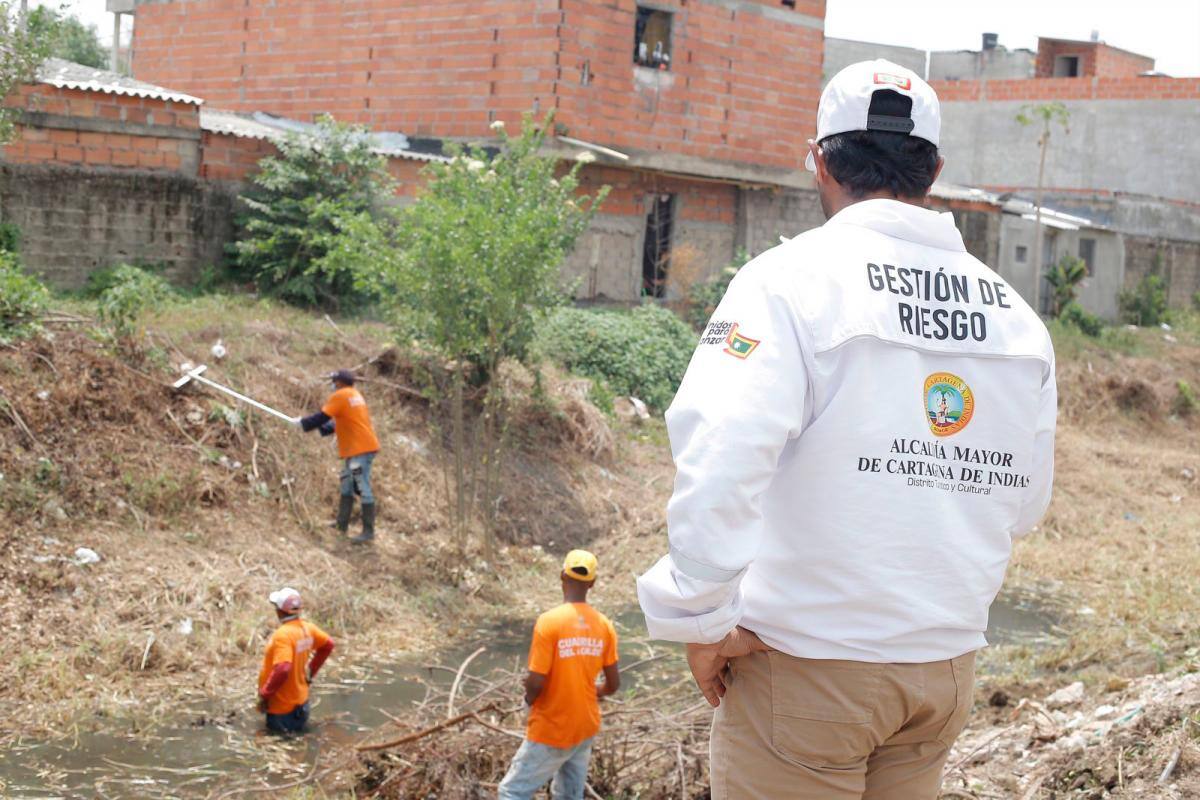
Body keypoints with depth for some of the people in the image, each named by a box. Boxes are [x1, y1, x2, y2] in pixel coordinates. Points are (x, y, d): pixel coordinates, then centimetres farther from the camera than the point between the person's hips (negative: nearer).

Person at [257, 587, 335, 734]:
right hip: (299, 698, 8)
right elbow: (328, 645, 14)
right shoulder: (307, 628, -1)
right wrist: (310, 672, 18)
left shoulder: (283, 634, -26)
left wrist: (264, 694, -23)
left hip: (282, 705, -8)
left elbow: (282, 669, -35)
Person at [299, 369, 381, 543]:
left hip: (360, 448, -10)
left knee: (363, 488, -9)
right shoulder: (354, 394, 18)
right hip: (354, 448, 10)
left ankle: (368, 531, -9)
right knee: (346, 487, 17)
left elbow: (322, 417, -9)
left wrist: (303, 424, 5)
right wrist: (322, 429, 19)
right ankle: (342, 524, 24)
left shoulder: (340, 396, -10)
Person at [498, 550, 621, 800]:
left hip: (550, 732, -5)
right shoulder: (604, 625, -3)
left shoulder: (548, 621, -20)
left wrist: (529, 698, 1)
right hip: (586, 727, 5)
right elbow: (613, 684, 2)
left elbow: (536, 682, -21)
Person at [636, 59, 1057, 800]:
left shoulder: (793, 277, -13)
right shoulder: (1015, 313, 3)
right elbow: (1024, 501, 10)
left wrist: (701, 621, -16)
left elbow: (718, 453, -26)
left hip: (807, 662, -5)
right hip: (949, 662, 5)